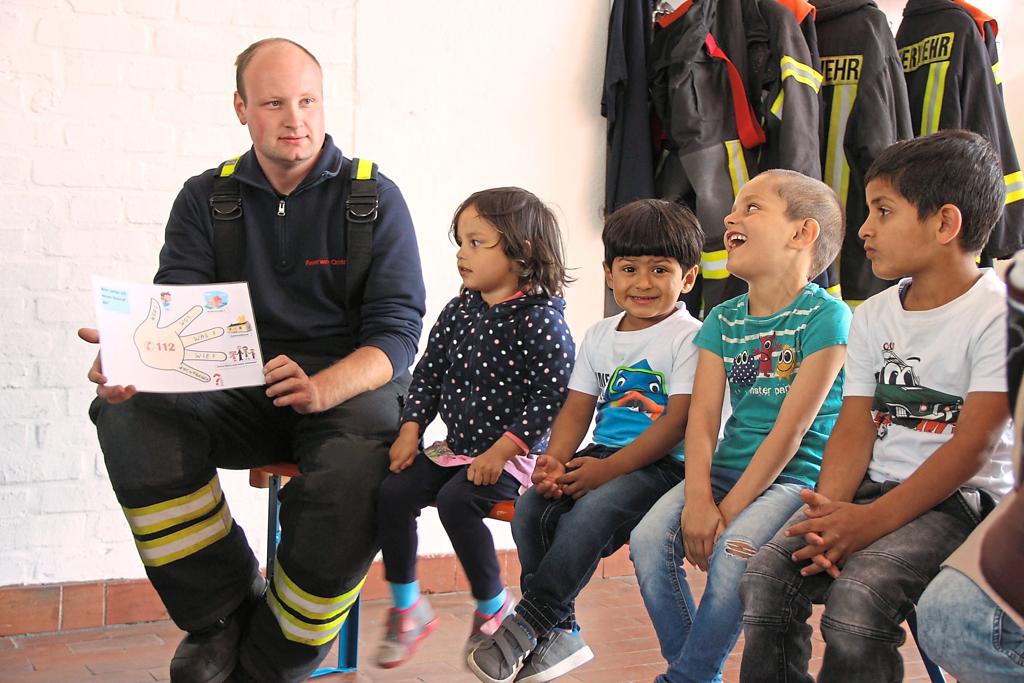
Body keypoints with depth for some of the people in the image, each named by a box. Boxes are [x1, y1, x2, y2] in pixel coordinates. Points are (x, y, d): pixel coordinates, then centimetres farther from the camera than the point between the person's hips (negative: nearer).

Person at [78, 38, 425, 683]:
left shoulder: (374, 196, 1)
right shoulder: (206, 199, 10)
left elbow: (398, 331, -6)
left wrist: (322, 387, -27)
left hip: (352, 387, -3)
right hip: (242, 395, 3)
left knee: (353, 472, -36)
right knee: (129, 413, -25)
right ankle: (225, 609, -11)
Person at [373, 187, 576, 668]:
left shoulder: (540, 318, -13)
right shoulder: (458, 311, 9)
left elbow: (550, 393, -19)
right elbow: (429, 372, 14)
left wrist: (502, 451, -22)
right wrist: (410, 429, 2)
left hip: (511, 453, -7)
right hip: (455, 447, 7)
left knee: (455, 500, -28)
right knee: (392, 493, -10)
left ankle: (493, 606, -4)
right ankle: (406, 606, 8)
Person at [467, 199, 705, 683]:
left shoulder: (688, 338, -6)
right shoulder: (599, 336, 15)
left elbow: (678, 422, -15)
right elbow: (576, 410, 11)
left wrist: (607, 468, -22)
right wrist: (555, 459, -11)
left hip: (661, 464, -6)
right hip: (602, 455, 6)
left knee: (587, 514, -32)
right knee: (529, 510, -18)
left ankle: (528, 624, -16)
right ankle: (560, 633, -6)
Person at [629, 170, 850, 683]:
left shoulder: (825, 317, -10)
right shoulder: (722, 320, 10)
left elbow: (790, 430, -15)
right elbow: (703, 417, 0)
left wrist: (729, 510, -18)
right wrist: (698, 500, -16)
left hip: (795, 474, -6)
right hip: (726, 467, 6)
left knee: (732, 553, -29)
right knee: (649, 539, -15)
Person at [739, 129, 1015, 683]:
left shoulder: (996, 313, -7)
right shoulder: (872, 317, 13)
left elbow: (973, 445, -15)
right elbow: (854, 429, 6)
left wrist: (874, 520, -23)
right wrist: (830, 511, -14)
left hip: (959, 497, -6)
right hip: (873, 488, 6)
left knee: (857, 593, -31)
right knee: (765, 572, -18)